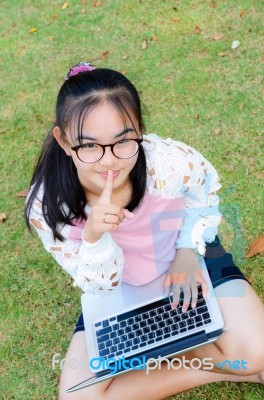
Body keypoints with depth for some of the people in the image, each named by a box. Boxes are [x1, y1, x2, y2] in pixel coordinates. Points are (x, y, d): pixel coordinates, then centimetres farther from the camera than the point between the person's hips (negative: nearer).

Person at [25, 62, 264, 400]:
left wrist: (188, 251, -14)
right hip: (116, 289, 2)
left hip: (192, 257, -1)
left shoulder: (172, 163, -31)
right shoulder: (48, 205, -28)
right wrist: (94, 237, -40)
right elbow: (99, 286, -19)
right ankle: (219, 368, -1)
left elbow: (206, 191, -5)